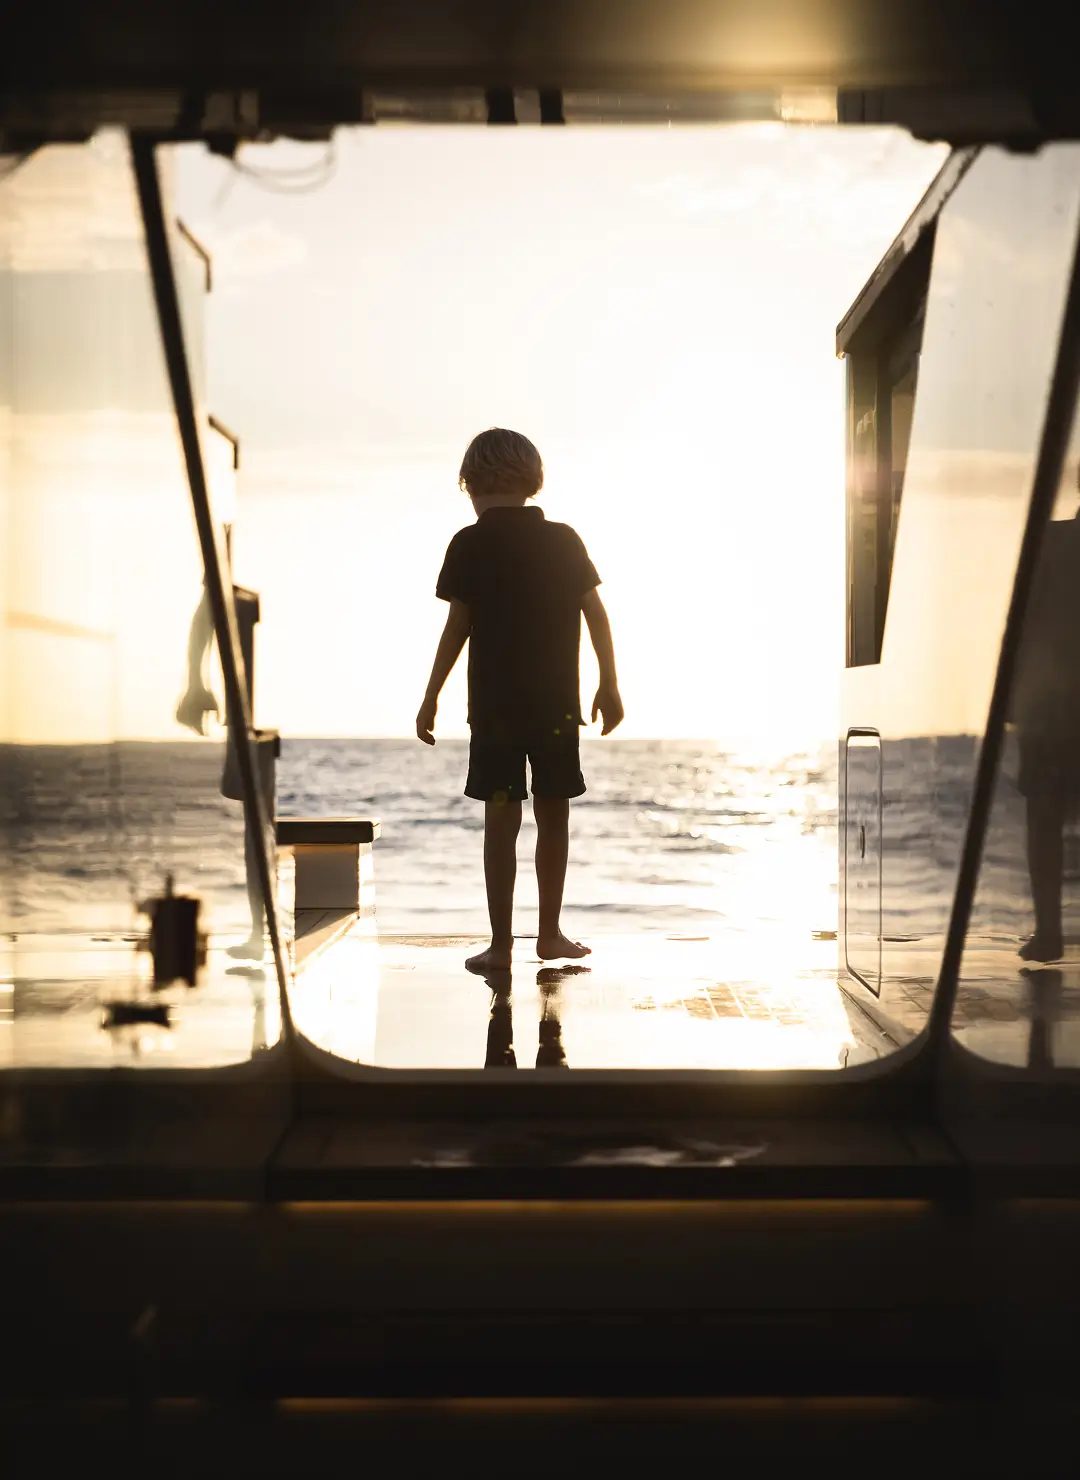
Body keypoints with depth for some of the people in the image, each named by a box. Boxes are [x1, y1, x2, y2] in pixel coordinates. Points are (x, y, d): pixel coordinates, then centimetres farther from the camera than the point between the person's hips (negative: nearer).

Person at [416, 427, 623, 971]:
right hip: (557, 702, 2)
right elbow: (596, 615, 3)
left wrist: (431, 698, 0)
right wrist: (609, 686, 12)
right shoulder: (564, 539, 2)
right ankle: (550, 934, 20)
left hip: (494, 702, -2)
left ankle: (501, 945, 5)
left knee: (501, 819, 3)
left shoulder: (470, 544, -6)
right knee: (552, 815, 12)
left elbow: (458, 626, -7)